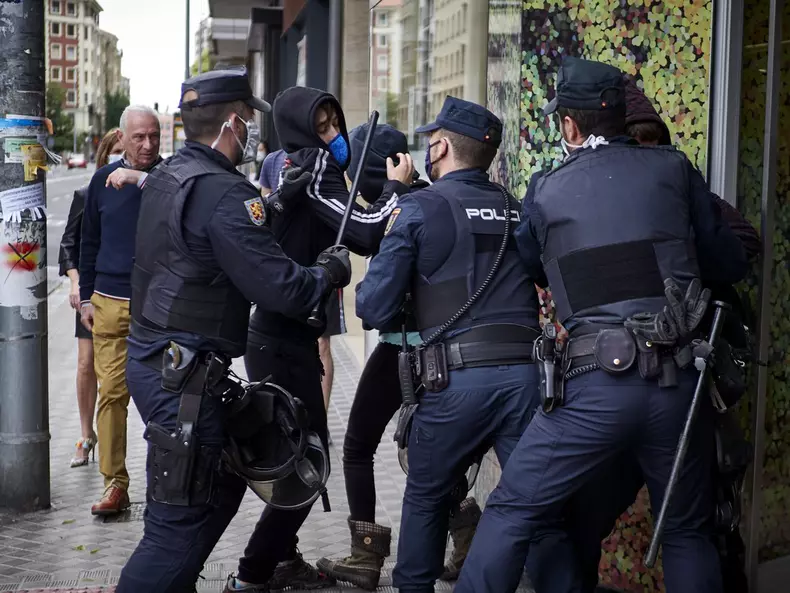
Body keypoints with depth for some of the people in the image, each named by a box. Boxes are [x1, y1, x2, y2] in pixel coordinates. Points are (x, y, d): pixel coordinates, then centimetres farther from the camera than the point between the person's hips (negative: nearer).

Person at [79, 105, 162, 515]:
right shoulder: (103, 180, 7)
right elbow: (89, 242, 14)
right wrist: (86, 298, 11)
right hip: (110, 304, 2)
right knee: (111, 392, 1)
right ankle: (115, 483, 7)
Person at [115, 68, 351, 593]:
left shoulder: (167, 175, 12)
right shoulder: (224, 193, -19)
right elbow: (284, 292, -21)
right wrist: (332, 270, -2)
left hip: (149, 356, 10)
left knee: (226, 480, 22)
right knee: (180, 524, -6)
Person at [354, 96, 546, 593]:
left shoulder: (418, 208, 0)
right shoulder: (520, 211, 12)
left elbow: (376, 309, -4)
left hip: (456, 381, -3)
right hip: (525, 373, 3)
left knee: (427, 497, 17)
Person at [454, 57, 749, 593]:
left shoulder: (546, 193, 7)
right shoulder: (674, 169, 7)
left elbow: (527, 267, 22)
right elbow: (730, 265, 11)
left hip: (596, 384, -2)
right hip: (680, 382, 2)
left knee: (513, 512, 8)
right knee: (688, 531, 17)